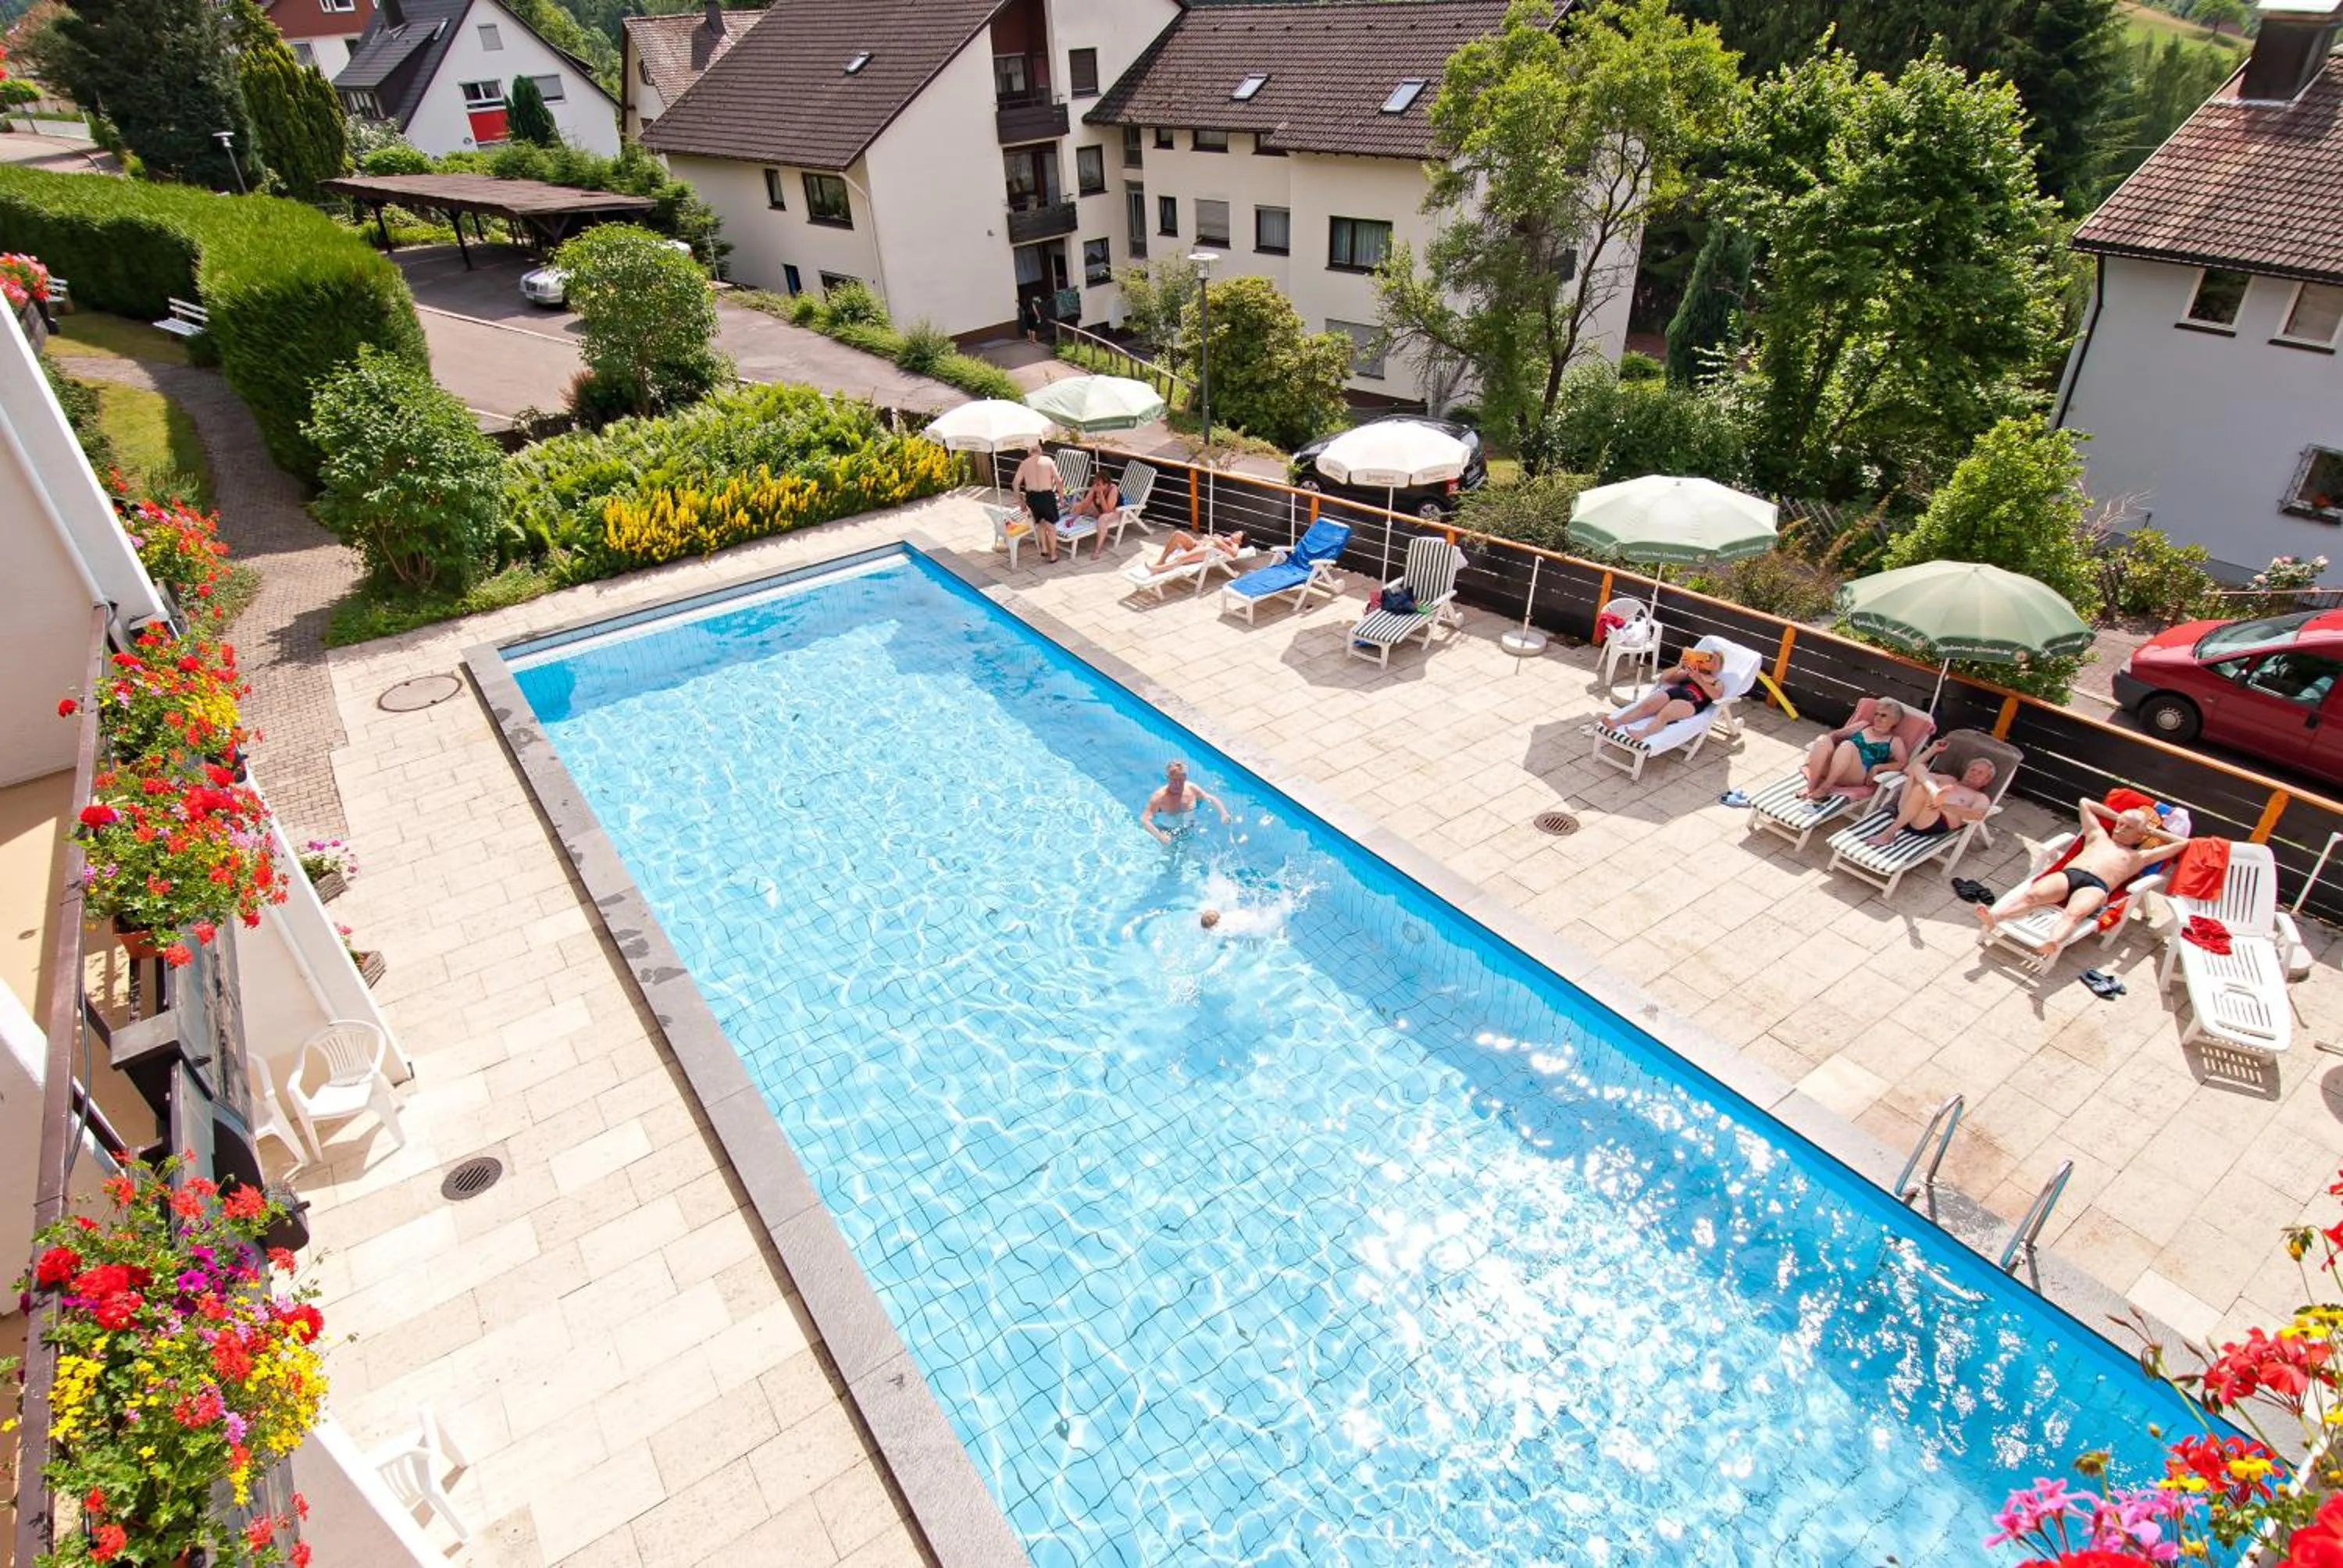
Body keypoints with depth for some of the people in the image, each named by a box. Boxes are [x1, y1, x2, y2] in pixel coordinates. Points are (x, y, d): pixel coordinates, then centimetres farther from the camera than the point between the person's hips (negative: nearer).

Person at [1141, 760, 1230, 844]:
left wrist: (1224, 813, -14)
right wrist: (1159, 836, -46)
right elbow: (1144, 819, -32)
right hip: (1167, 831, -4)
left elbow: (1212, 799, 4)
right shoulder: (1159, 797, -25)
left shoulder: (1192, 789, -11)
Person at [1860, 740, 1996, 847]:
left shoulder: (1981, 798, 20)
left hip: (1933, 824, -4)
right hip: (1903, 812, 4)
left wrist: (1945, 806, -20)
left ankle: (1888, 834, -37)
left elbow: (1978, 815, -6)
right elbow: (1913, 768, 36)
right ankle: (1934, 792, -42)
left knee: (1921, 789, -35)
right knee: (1918, 768, -8)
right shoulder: (1948, 779, 38)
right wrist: (1933, 750, 31)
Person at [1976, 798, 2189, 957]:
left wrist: (2154, 829, 38)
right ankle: (1994, 918, -53)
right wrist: (2117, 816, 50)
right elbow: (2084, 803, 49)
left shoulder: (2139, 857, 30)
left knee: (2073, 914, -36)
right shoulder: (2098, 836, 38)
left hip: (2096, 887, -3)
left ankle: (2053, 943, -65)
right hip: (2066, 874, 3)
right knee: (2033, 894, -30)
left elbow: (2183, 843, 30)